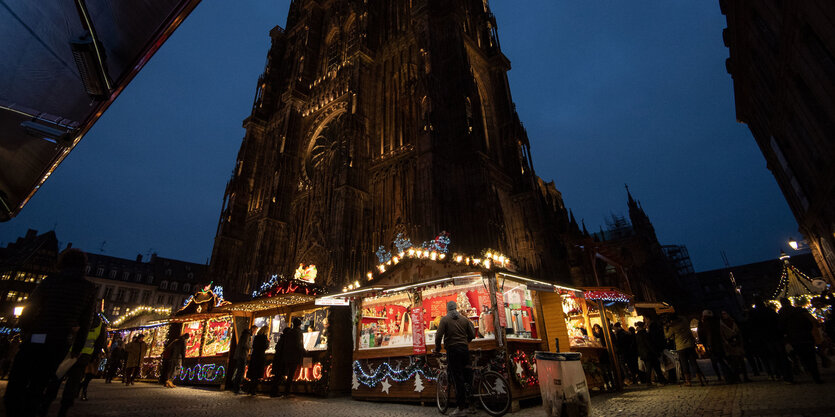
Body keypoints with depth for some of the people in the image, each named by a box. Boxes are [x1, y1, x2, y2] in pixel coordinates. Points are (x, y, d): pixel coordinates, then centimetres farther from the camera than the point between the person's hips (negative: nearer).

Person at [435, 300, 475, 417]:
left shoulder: (445, 319, -3)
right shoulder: (464, 319, 10)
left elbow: (439, 335, -11)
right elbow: (472, 335, 11)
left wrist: (437, 348, 3)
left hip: (452, 349, -4)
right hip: (465, 349, 5)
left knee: (457, 378, -3)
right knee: (465, 374, 16)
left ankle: (461, 408, 1)